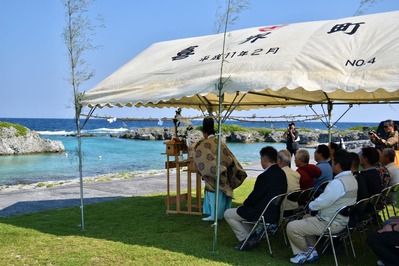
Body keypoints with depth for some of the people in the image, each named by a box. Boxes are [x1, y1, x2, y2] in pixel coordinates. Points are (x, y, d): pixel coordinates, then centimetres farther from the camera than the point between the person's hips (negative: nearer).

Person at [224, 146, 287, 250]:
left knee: (228, 214, 5)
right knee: (242, 210, 30)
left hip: (264, 214, -9)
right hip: (275, 213, 9)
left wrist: (244, 204, 4)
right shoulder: (281, 173, 3)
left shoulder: (264, 176, -25)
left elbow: (254, 197, -18)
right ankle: (253, 236, 21)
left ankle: (245, 239, 6)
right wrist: (246, 204, 15)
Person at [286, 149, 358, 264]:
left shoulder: (338, 182, -27)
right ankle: (311, 250, 20)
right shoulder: (352, 179, 5)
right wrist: (315, 204, 5)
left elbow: (321, 203, -24)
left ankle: (307, 252, 13)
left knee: (291, 227, -9)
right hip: (342, 220, 10)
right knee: (306, 218, 30)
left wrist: (310, 205, -3)